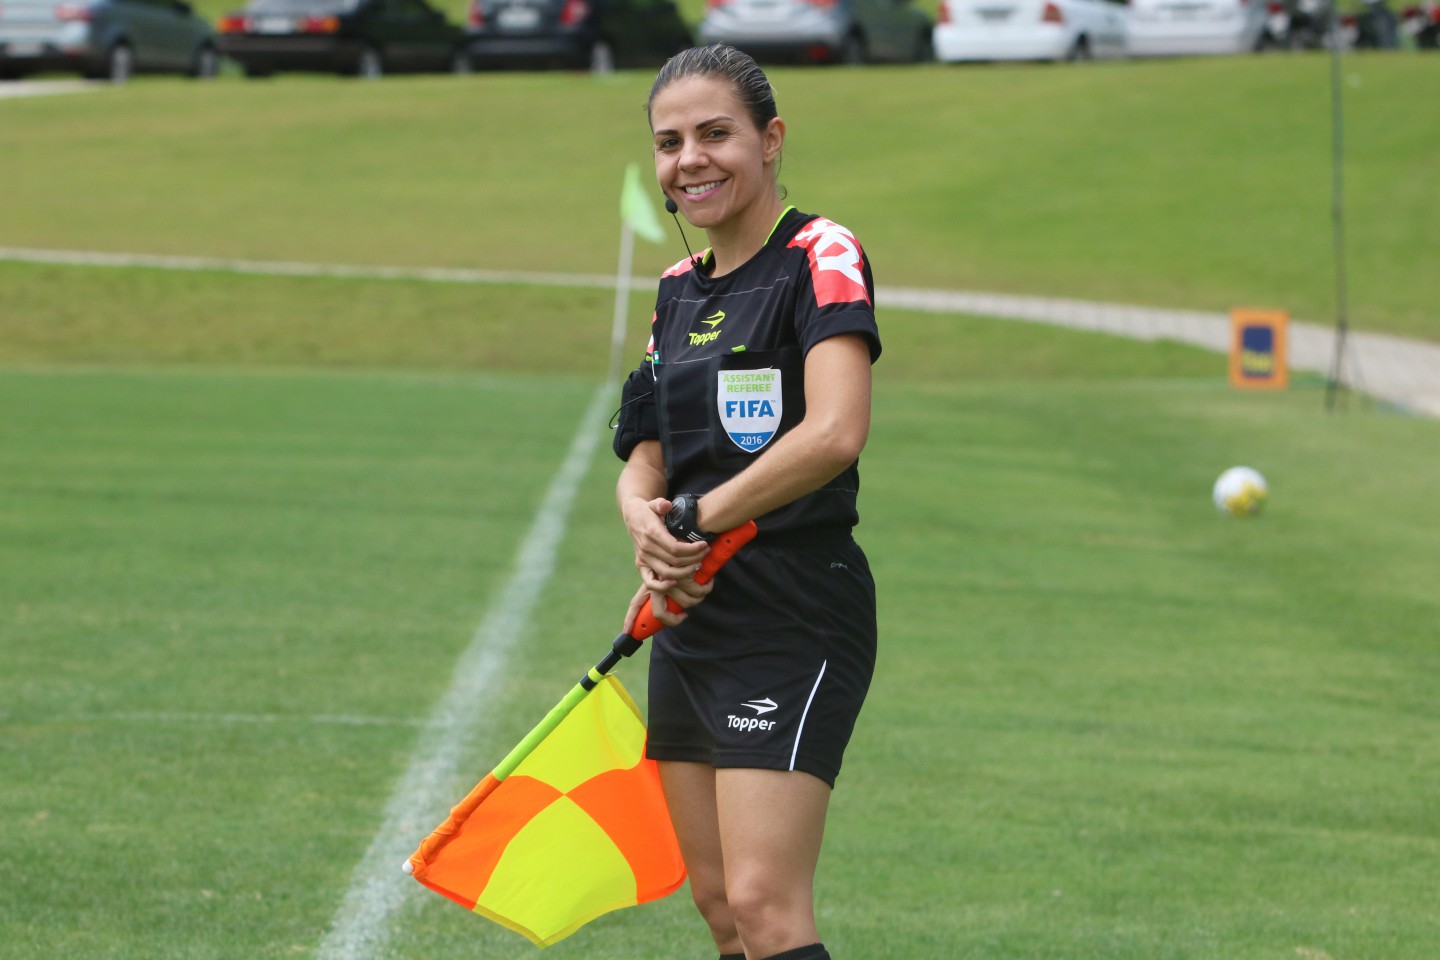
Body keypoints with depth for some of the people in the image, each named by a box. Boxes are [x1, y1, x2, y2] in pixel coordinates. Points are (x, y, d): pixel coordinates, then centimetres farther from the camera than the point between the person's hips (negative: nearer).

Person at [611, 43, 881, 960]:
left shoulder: (821, 257, -9)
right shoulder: (679, 290, 15)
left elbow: (835, 434, -23)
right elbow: (645, 462, 16)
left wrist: (694, 520, -15)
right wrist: (646, 520, -8)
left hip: (793, 617, -8)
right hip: (692, 618, 8)